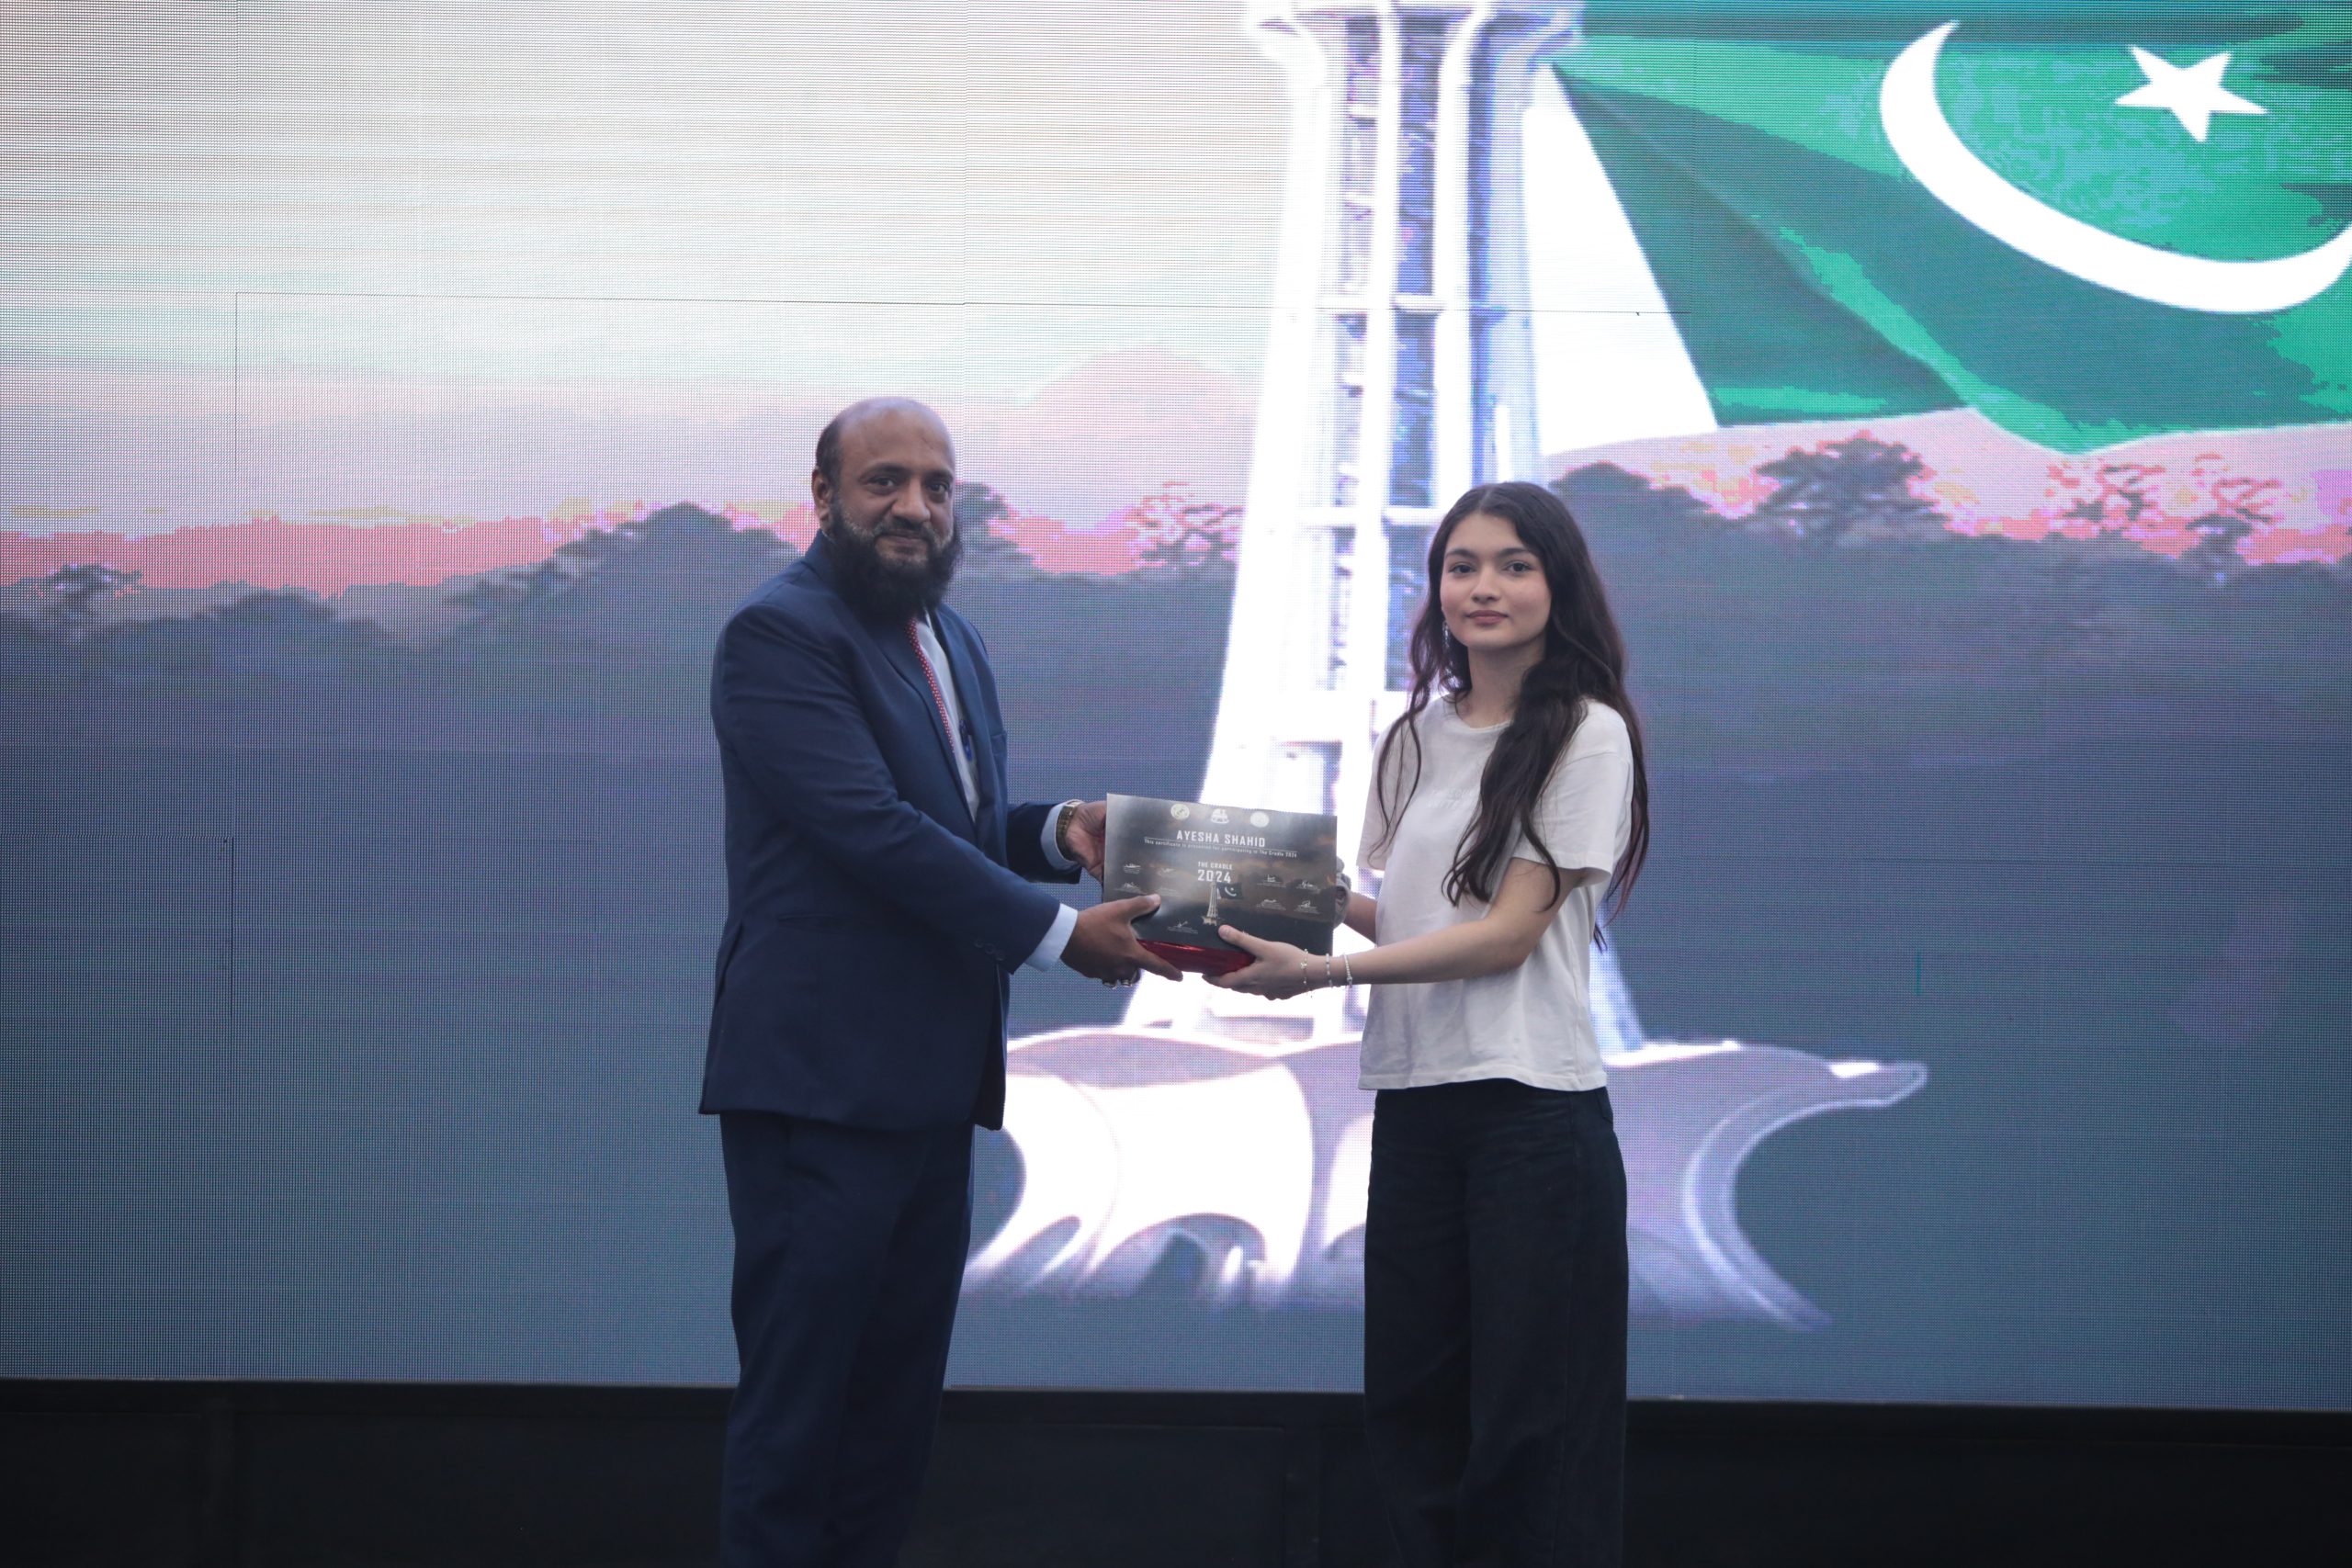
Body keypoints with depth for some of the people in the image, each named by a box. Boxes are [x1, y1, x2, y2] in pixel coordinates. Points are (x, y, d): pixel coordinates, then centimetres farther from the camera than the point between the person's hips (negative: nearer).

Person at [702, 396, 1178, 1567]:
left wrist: (1057, 830, 2)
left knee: (899, 1394, 12)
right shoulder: (779, 634, -12)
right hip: (818, 1077, -9)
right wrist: (1057, 931, -19)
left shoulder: (947, 638, 17)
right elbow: (871, 826, -20)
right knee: (797, 1392, -4)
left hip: (929, 1080, 9)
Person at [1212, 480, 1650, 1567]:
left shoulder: (1586, 734, -5)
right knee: (1409, 1409, 7)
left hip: (1531, 1107, -6)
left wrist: (1323, 973, -18)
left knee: (1531, 1419, -3)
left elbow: (1509, 928, -12)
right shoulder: (1419, 733, 13)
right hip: (1412, 1100, 6)